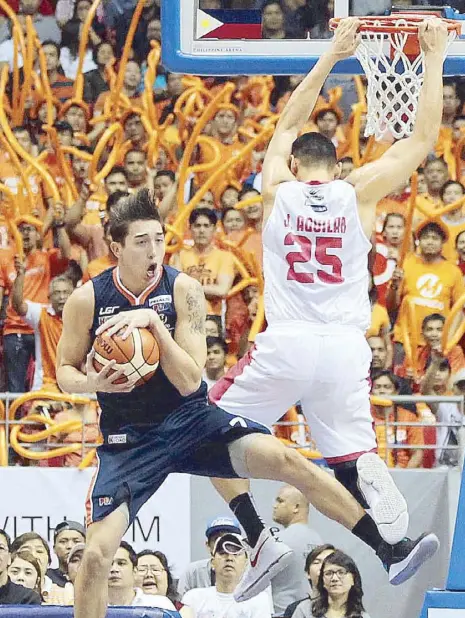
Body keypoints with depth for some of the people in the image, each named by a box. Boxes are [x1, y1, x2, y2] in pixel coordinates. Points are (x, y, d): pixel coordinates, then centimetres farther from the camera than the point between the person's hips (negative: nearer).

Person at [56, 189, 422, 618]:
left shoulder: (183, 290, -9)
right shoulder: (87, 300, -9)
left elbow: (189, 382, -13)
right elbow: (65, 372, 4)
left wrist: (153, 322, -26)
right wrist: (91, 383, -20)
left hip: (191, 418, 0)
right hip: (130, 439, 0)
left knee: (285, 460, -22)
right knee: (96, 554, -14)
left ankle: (387, 552, -17)